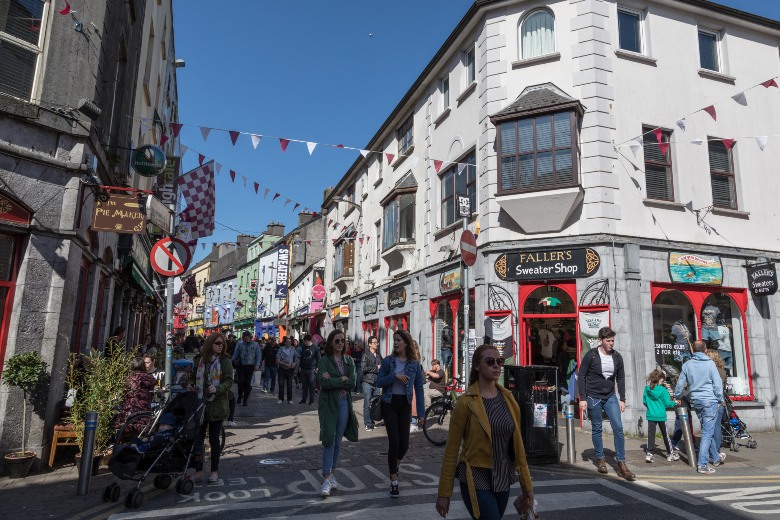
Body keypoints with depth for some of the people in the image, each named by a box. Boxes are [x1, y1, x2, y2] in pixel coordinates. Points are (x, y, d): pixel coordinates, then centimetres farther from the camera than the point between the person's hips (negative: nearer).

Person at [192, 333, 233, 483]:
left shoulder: (225, 361, -3)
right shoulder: (199, 360, 3)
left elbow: (229, 381, -9)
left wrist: (217, 389, -26)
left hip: (216, 405, -2)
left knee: (214, 439, 9)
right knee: (198, 438, 4)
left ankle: (215, 471, 22)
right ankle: (198, 470, 18)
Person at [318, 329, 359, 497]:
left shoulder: (349, 361, 6)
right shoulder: (324, 360, -5)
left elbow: (352, 383, -6)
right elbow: (323, 382, -19)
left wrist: (333, 380, -13)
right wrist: (342, 379, -14)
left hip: (344, 403, 4)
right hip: (328, 403, -4)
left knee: (338, 441, 11)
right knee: (329, 440, -7)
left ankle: (331, 472, 26)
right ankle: (326, 478, -1)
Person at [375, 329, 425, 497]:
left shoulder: (415, 364, -1)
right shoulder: (388, 361, -3)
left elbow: (419, 388, 1)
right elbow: (378, 382, -6)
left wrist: (421, 413, -2)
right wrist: (394, 376, -21)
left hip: (405, 405, 1)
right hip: (389, 404, -1)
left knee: (404, 444, 3)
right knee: (394, 441, -6)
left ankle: (395, 463, 38)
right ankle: (394, 482, 9)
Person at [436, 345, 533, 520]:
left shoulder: (508, 399, 2)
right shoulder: (466, 402, -13)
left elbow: (517, 443, 7)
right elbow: (451, 450, -10)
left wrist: (527, 485, 7)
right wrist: (444, 494, -7)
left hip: (503, 480, 5)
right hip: (476, 481, -5)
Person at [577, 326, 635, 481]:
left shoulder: (617, 357, 0)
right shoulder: (590, 355, -11)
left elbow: (620, 378, 8)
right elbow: (581, 377, -8)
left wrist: (622, 399, 4)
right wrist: (583, 398, -12)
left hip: (610, 397, 3)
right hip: (593, 398, -3)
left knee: (618, 428, -5)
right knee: (596, 429, 6)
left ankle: (621, 464, 4)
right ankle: (600, 459, 22)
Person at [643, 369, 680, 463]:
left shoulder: (647, 389, -1)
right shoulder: (663, 390, -12)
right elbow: (668, 403, -9)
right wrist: (674, 403, 11)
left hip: (651, 416, 3)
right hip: (661, 416, -2)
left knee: (651, 434, 4)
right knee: (665, 435, 12)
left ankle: (649, 454, -1)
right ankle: (670, 454, 24)